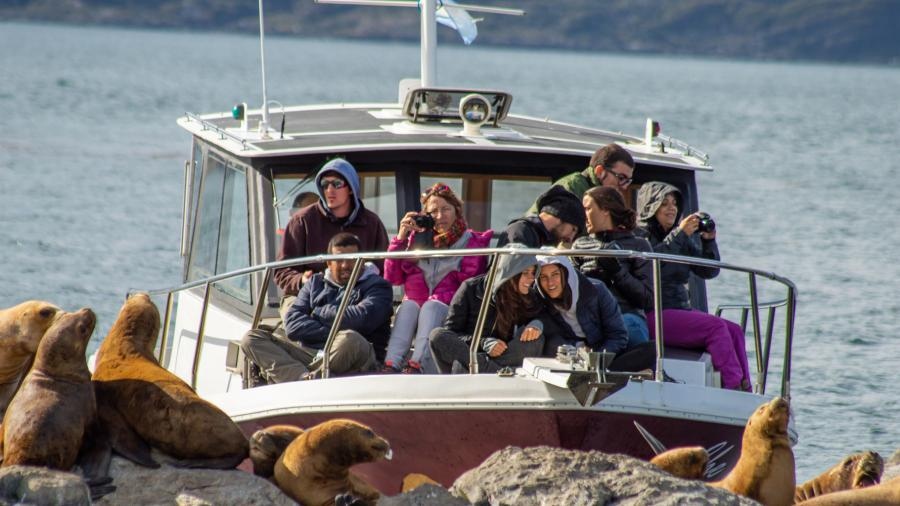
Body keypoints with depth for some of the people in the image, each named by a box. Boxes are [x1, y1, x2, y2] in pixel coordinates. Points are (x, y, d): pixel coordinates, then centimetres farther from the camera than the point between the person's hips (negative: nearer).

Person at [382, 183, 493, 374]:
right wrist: (401, 237, 4)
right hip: (413, 306, 2)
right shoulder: (418, 237, 18)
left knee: (431, 307, -31)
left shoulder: (471, 241, 10)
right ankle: (391, 366, -49)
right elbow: (392, 278, 10)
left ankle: (416, 366, -52)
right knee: (408, 305, -29)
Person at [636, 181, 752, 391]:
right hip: (652, 316, -7)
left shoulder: (683, 239, 18)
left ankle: (745, 391, -19)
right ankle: (732, 386, -28)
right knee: (716, 326, -24)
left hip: (681, 310, 8)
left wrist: (709, 241, -2)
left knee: (734, 330, -11)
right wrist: (679, 234, -23)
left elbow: (709, 271, 14)